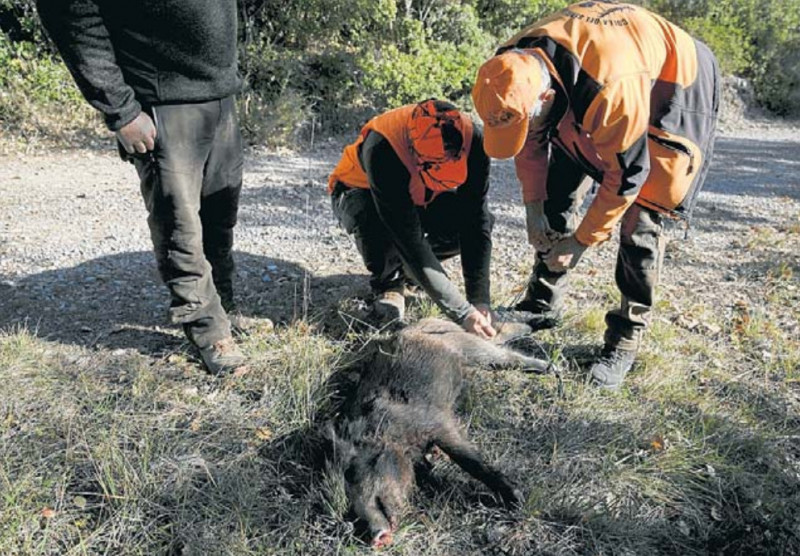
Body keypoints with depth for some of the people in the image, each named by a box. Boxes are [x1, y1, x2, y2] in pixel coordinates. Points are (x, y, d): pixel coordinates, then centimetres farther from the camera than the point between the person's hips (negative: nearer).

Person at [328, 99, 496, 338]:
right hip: (361, 192, -3)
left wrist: (480, 300, -33)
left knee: (479, 220, -22)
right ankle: (388, 283, -6)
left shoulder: (472, 139, -30)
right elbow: (409, 237, -42)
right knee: (372, 220, -39)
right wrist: (462, 313, -43)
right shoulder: (382, 148, -41)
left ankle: (404, 266, 5)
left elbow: (476, 222, -27)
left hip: (422, 199, 4)